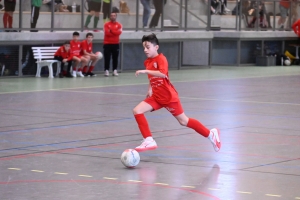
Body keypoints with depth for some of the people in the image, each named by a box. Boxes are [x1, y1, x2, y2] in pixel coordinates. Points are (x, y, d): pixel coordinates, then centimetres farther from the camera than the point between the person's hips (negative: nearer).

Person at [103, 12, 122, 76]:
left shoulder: (119, 25, 5)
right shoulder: (106, 24, 2)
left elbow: (119, 32, -12)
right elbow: (107, 33, -12)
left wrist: (111, 30, -16)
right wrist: (115, 33, -11)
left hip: (116, 44, 2)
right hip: (107, 44, -2)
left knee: (115, 58, 3)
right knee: (107, 58, -3)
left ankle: (115, 71, 8)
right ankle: (106, 71, -2)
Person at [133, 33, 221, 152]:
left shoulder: (161, 59, -17)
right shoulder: (147, 62, 6)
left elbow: (162, 74, -38)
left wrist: (145, 71, -36)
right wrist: (150, 89, 12)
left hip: (169, 97, -7)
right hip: (156, 97, 7)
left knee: (183, 121, 2)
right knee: (137, 111, -10)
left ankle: (211, 134, 19)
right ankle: (149, 141, -8)